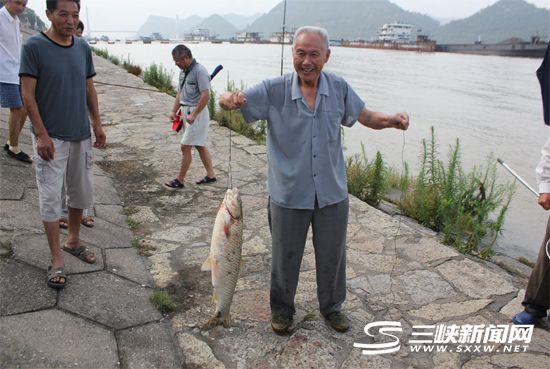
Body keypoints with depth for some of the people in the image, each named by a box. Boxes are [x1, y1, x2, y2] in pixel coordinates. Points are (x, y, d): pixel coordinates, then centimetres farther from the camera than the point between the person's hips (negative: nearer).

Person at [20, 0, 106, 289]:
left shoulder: (83, 47, 5)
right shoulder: (34, 47, -10)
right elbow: (28, 95, -12)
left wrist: (97, 124, 8)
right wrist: (41, 134, -17)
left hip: (81, 135, 6)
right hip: (51, 137, -5)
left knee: (82, 192, 15)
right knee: (51, 198, 0)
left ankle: (73, 240, 35)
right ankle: (57, 260, 11)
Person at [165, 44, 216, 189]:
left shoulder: (199, 71, -18)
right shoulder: (183, 71, 11)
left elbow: (205, 95, -23)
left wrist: (193, 115, -24)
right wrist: (174, 111, 11)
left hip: (197, 113, -10)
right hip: (187, 112, 10)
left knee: (185, 147, -5)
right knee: (200, 145, 14)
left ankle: (180, 180, 6)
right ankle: (211, 175, 23)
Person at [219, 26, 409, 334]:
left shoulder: (339, 88, -5)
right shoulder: (273, 90, -12)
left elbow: (365, 116, 8)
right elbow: (232, 100, -17)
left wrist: (392, 120, -13)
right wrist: (230, 100, -42)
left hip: (333, 193, 2)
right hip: (289, 194, -2)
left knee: (332, 255, 17)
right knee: (286, 257, 14)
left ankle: (332, 306, 42)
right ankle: (282, 309, 39)